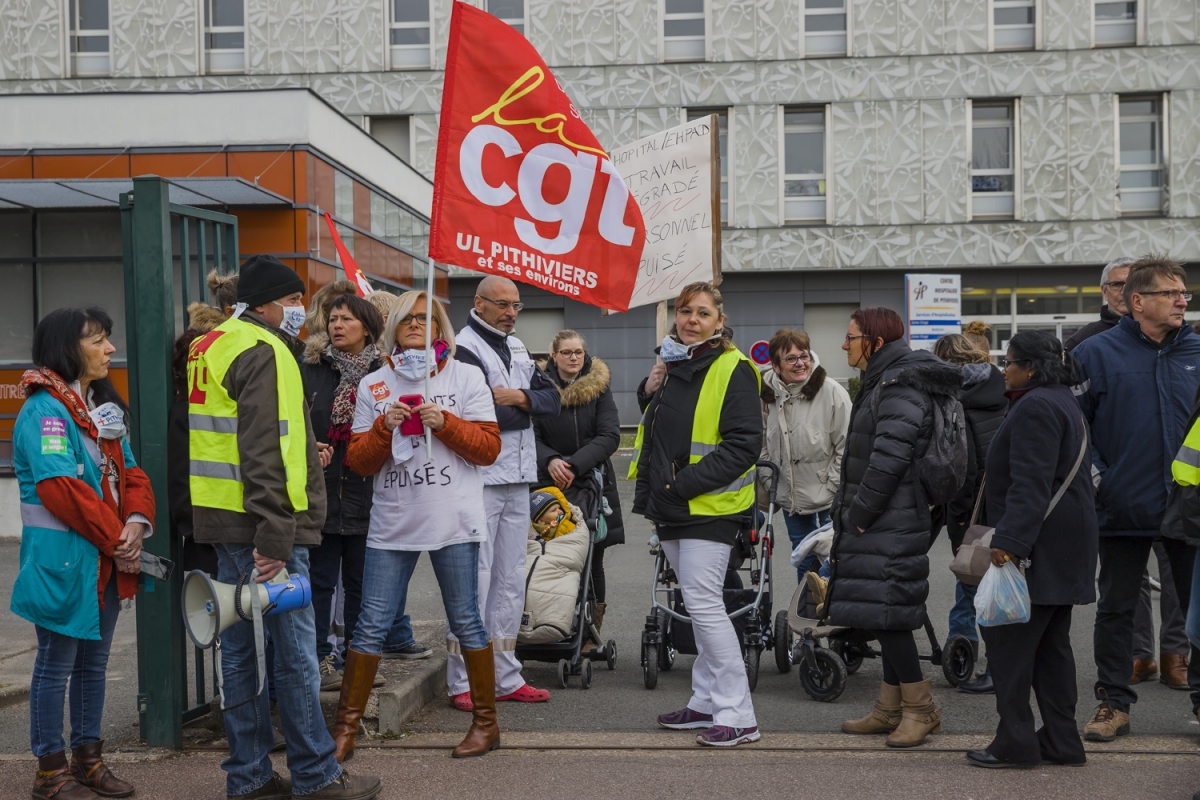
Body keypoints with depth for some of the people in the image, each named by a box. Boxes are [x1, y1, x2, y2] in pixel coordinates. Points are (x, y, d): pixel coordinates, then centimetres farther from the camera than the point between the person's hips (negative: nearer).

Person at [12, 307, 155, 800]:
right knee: (57, 663, 2)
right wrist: (115, 540, -19)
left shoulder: (102, 407, 13)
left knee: (95, 660, 16)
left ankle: (88, 759, 28)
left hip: (107, 559, 9)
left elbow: (130, 472, 10)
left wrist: (136, 522, -9)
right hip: (63, 559, -9)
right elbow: (61, 488, -23)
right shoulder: (45, 411, -15)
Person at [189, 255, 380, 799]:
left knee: (240, 648, 12)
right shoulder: (263, 352, -13)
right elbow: (263, 452, -21)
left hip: (225, 522, 10)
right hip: (261, 526, -10)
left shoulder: (213, 346, 18)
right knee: (295, 652, -3)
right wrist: (274, 535, -23)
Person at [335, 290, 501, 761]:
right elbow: (359, 462, 6)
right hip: (393, 523, 2)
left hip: (453, 522, -1)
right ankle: (346, 728, 11)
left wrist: (445, 423, -13)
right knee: (371, 625, 1)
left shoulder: (465, 377, 5)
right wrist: (383, 426, -12)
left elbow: (489, 447, 0)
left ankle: (486, 722, 18)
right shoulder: (373, 386, 9)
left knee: (465, 621, 4)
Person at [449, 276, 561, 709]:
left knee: (511, 579, 12)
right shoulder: (463, 348, -8)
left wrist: (517, 398, -9)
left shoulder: (517, 348, 18)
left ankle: (504, 678, 21)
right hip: (479, 480, -8)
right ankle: (463, 682, 2)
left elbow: (552, 400, 9)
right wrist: (521, 410, -5)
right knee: (474, 579, -6)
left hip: (517, 479, 8)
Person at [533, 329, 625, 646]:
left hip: (592, 481, 0)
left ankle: (593, 627, 10)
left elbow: (610, 436, -6)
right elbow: (531, 436, -1)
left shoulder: (599, 387, 3)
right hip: (550, 484, 0)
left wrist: (574, 464, -17)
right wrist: (550, 461, -20)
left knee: (592, 558, 2)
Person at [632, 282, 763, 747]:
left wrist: (688, 482, -21)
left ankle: (737, 716, -5)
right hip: (671, 508, 9)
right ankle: (707, 703, 23)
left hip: (709, 507, -9)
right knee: (699, 607, 14)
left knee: (704, 605, -11)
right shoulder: (671, 365, 16)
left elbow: (744, 443, -17)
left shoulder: (732, 370, -11)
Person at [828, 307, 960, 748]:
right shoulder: (881, 383, 18)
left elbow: (889, 459, -22)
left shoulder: (901, 387, -15)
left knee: (885, 612, -8)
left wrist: (856, 516, -16)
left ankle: (921, 707, 3)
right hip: (879, 523, 10)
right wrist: (849, 514, 16)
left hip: (892, 524, -10)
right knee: (886, 614, 12)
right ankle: (891, 709, 19)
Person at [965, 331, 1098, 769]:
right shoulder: (1063, 402, 20)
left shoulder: (1035, 407, -15)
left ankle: (1015, 742, -3)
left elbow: (1029, 484, -23)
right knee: (1051, 643, 14)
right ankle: (1060, 741, 18)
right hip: (1066, 547, 11)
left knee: (1008, 638, -6)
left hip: (1041, 547, -11)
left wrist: (1009, 540, -26)